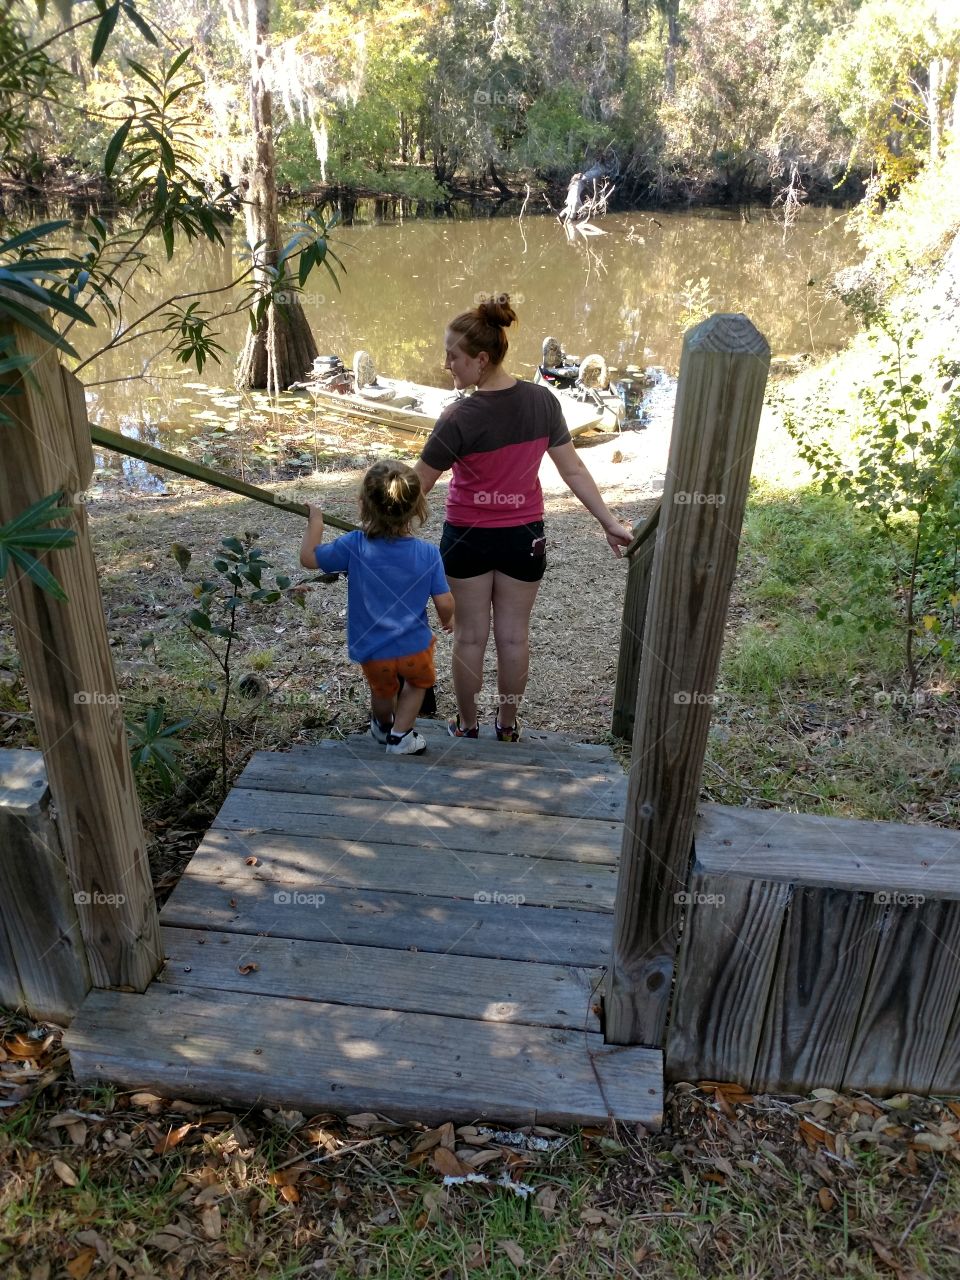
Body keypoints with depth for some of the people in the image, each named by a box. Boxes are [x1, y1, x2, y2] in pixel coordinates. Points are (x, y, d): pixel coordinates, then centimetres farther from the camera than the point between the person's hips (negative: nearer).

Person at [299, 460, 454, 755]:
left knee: (382, 690, 31)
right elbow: (444, 603, -11)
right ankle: (400, 735, 29)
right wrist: (447, 619, 12)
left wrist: (316, 521, 6)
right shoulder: (428, 553, -16)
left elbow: (308, 558, -6)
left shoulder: (355, 545, -18)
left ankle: (383, 727, 58)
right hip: (414, 647, -1)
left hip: (371, 650, 1)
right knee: (419, 682, 32)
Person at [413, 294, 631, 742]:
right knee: (514, 635, 15)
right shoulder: (543, 401, -9)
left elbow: (417, 485, -15)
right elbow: (573, 470, -4)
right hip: (523, 536, 4)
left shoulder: (459, 418, -21)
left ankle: (467, 726, 28)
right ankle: (508, 725, 31)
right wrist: (609, 521, 5)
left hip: (468, 537, -3)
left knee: (470, 635, 13)